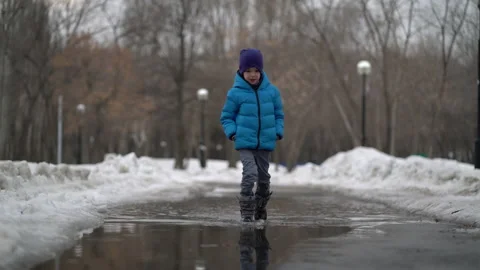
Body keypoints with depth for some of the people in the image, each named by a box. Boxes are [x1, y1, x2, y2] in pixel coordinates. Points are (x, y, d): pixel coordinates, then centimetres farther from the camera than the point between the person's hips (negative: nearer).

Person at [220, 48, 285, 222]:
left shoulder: (271, 91, 2)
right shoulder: (236, 93, -6)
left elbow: (278, 114, 13)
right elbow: (226, 116, 4)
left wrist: (278, 131, 0)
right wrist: (231, 131, -12)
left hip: (265, 143, 4)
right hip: (245, 143, -4)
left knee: (263, 177, 13)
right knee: (250, 173, -21)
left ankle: (260, 208, 33)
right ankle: (246, 209, -10)